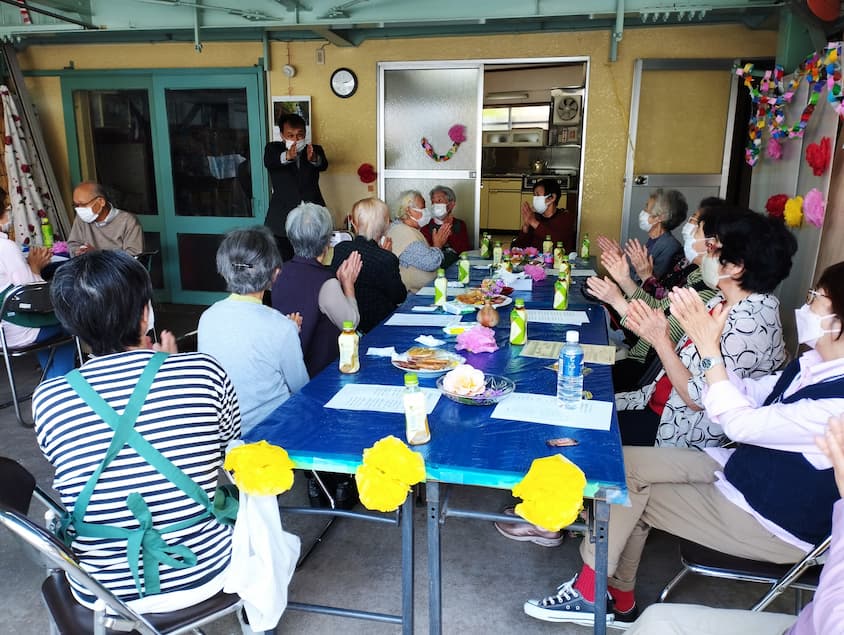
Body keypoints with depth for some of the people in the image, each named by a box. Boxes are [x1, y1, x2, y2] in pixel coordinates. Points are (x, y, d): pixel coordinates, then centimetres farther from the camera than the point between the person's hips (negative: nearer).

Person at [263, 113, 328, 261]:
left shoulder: (315, 150, 9)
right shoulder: (273, 148, 6)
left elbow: (323, 165, -13)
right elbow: (268, 162, -17)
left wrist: (314, 159, -39)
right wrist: (287, 157, -40)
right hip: (282, 220, -1)